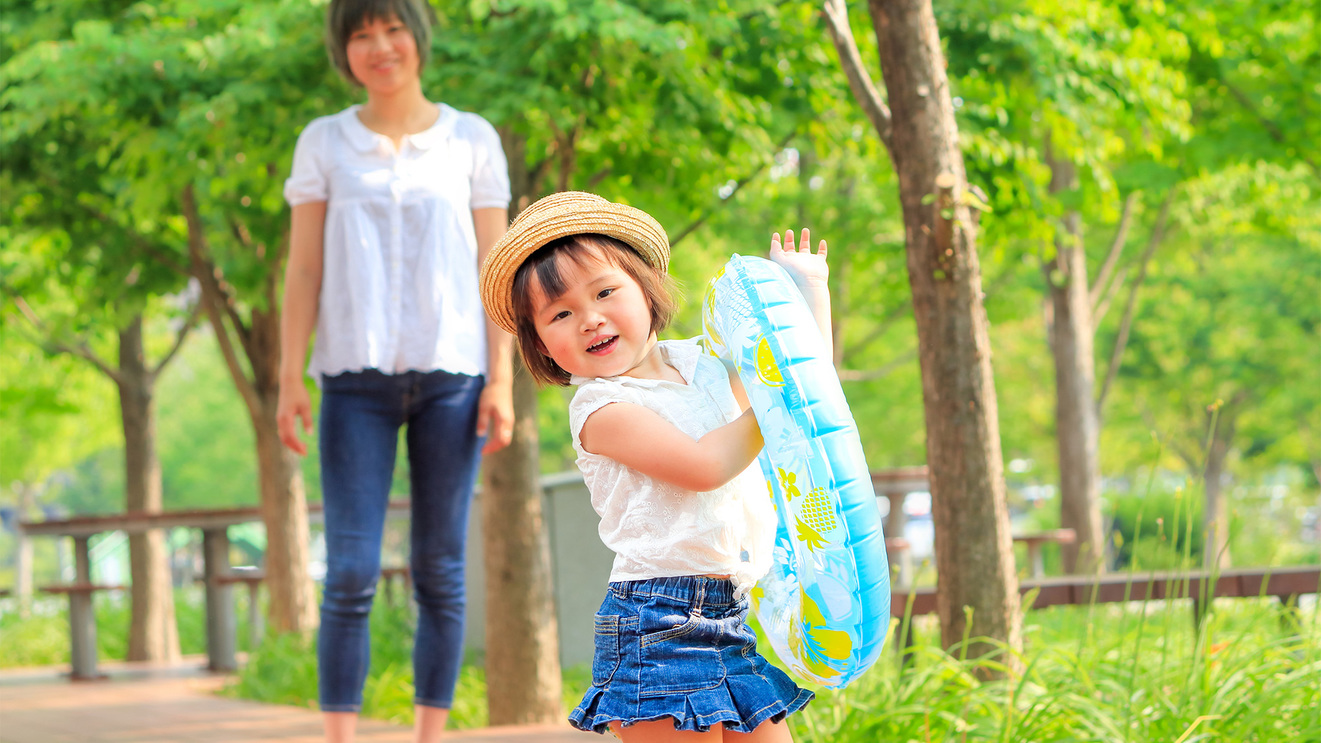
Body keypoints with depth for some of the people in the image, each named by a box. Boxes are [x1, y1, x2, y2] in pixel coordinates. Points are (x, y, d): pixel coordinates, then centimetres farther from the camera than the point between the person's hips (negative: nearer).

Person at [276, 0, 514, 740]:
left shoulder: (473, 140, 7)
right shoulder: (324, 143, 8)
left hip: (452, 374, 0)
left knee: (441, 574, 1)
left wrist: (502, 382, -2)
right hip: (357, 376, 0)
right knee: (351, 574, -7)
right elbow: (304, 269, 6)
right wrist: (290, 380, -3)